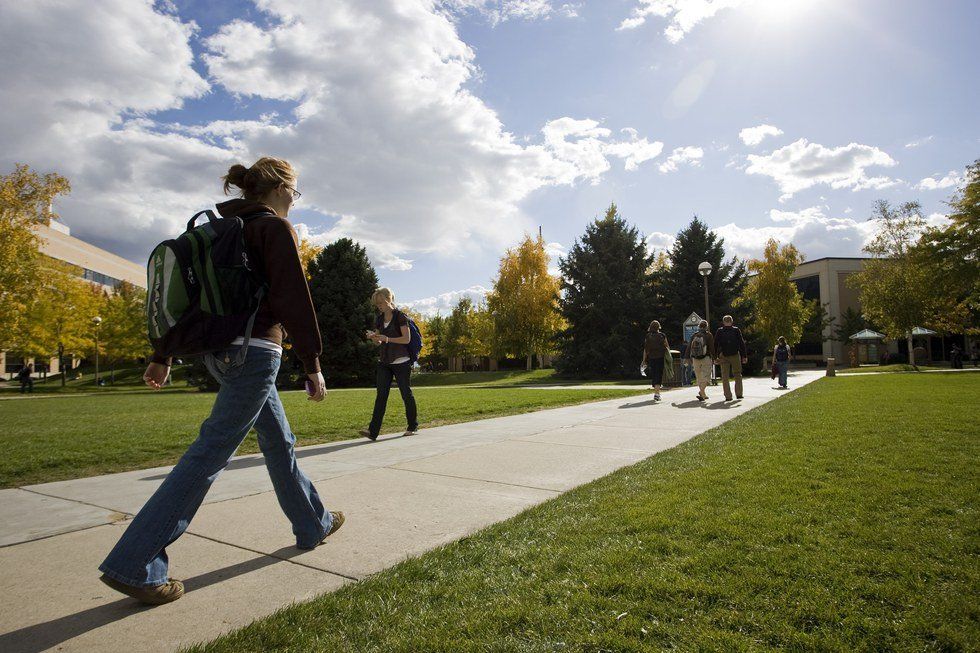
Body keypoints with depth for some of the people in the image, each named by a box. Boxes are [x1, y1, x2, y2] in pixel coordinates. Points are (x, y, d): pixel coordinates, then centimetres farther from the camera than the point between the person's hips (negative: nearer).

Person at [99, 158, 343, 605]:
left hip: (221, 349, 10)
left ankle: (313, 524, 32)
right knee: (210, 453, -6)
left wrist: (163, 356, 17)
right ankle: (132, 565, -1)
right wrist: (313, 365, -12)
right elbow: (293, 300, -16)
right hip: (255, 351, -10)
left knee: (279, 441, 18)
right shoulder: (275, 227, -8)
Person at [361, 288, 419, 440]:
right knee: (381, 395, -4)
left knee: (406, 394, 4)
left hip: (401, 362, -6)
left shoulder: (399, 316, -6)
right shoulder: (380, 318, 13)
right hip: (384, 362, 6)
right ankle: (373, 431, -11)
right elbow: (379, 342, 17)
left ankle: (413, 427, 20)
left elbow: (407, 339, -13)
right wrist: (373, 338, -6)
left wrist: (386, 338, -21)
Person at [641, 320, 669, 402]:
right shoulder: (662, 335, -1)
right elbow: (667, 347, 0)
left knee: (653, 375, 13)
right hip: (660, 358, -2)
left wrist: (644, 360, 7)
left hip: (651, 358, 2)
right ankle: (656, 394, -13)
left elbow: (645, 349, 2)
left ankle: (657, 391, 22)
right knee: (659, 375, -2)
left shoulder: (647, 337, 3)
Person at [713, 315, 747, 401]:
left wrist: (715, 357, 7)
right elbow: (742, 343, 0)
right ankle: (739, 394, 13)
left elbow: (715, 345, 3)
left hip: (723, 356, 0)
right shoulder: (736, 330, 2)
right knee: (737, 375, 14)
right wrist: (744, 356, 2)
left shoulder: (719, 332, 4)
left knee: (725, 377, 4)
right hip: (735, 355, 0)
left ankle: (728, 396, 0)